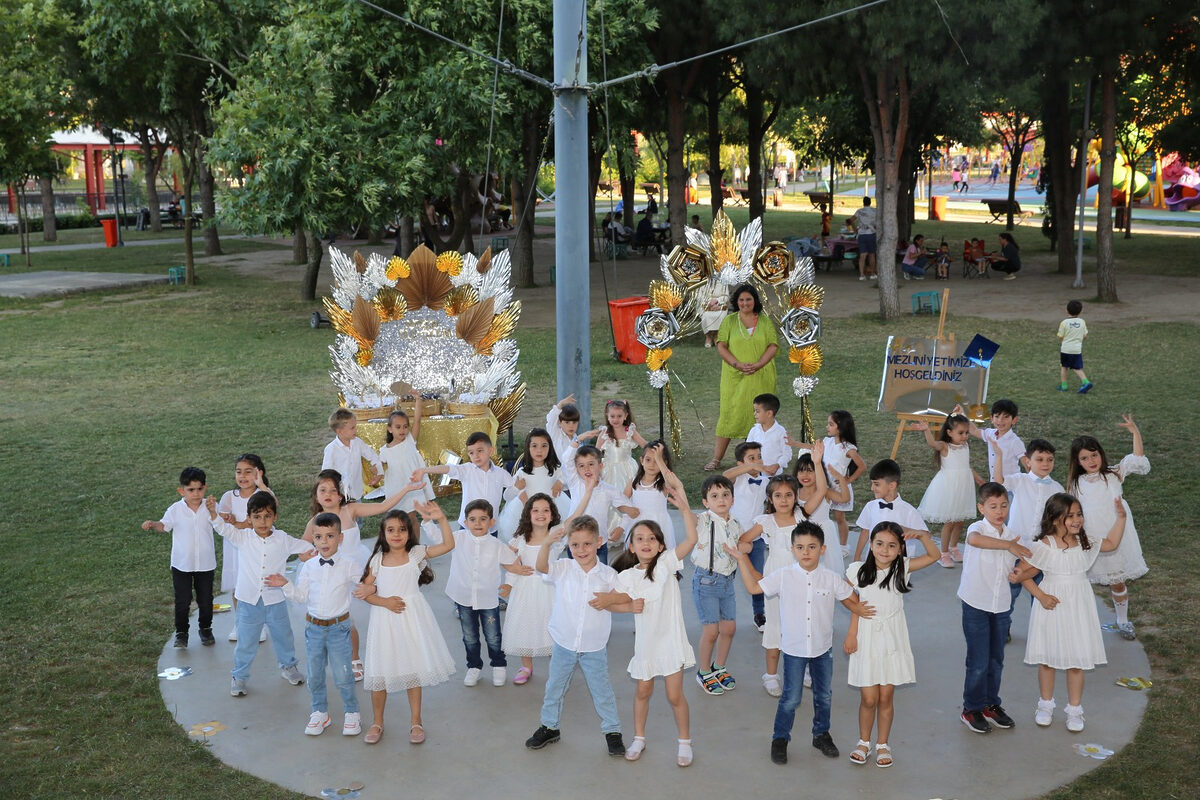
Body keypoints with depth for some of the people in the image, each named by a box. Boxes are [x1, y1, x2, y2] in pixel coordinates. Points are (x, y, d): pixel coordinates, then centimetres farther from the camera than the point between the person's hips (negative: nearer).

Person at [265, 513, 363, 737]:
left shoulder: (349, 565, -8)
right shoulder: (309, 567, 1)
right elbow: (301, 596, 5)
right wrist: (285, 585, -9)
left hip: (338, 627, -3)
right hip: (313, 626, 3)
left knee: (342, 675, 2)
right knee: (314, 675, 13)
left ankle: (351, 713, 22)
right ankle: (320, 713, 32)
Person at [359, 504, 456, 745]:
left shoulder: (417, 554, -3)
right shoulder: (378, 559, 1)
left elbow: (448, 544, -12)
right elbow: (365, 590, 2)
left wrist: (440, 519, -23)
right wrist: (385, 601, -14)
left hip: (411, 617, -1)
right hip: (384, 619, 1)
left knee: (413, 669, 8)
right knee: (380, 671, 6)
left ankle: (416, 721, 23)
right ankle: (377, 722, 23)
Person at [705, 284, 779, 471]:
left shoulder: (765, 321, 7)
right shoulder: (729, 321, 5)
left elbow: (773, 346, 1)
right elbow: (721, 346, -2)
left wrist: (758, 365, -15)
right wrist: (738, 364, -16)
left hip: (761, 377, 1)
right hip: (735, 376, -1)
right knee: (729, 413, -4)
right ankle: (716, 458, -2)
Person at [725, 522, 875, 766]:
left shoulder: (831, 579, -6)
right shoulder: (784, 576, -9)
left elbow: (849, 598, 7)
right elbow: (754, 587, -4)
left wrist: (859, 609, -12)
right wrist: (742, 560, -8)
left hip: (823, 648, 2)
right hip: (794, 648, -2)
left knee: (824, 695, 16)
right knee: (791, 698, 2)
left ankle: (821, 734, 37)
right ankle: (780, 739, 20)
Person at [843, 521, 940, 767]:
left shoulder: (902, 568, -5)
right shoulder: (858, 571, -8)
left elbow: (933, 555, -4)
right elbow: (855, 604, 0)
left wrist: (923, 533, -18)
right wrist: (851, 633, -3)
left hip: (892, 640, 1)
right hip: (866, 638, -1)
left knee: (886, 697, 8)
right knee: (868, 699, 1)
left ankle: (883, 745, 26)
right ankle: (864, 742, 24)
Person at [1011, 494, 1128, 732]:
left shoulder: (1084, 543, 1)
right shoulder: (1044, 546, -14)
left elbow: (1111, 544, 16)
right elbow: (1022, 573, -10)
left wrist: (1120, 518, 7)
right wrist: (1041, 596, -15)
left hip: (1078, 608, 3)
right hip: (1052, 606, -3)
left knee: (1077, 660, 7)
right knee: (1047, 658, 10)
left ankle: (1074, 709, 21)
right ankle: (1045, 705, 28)